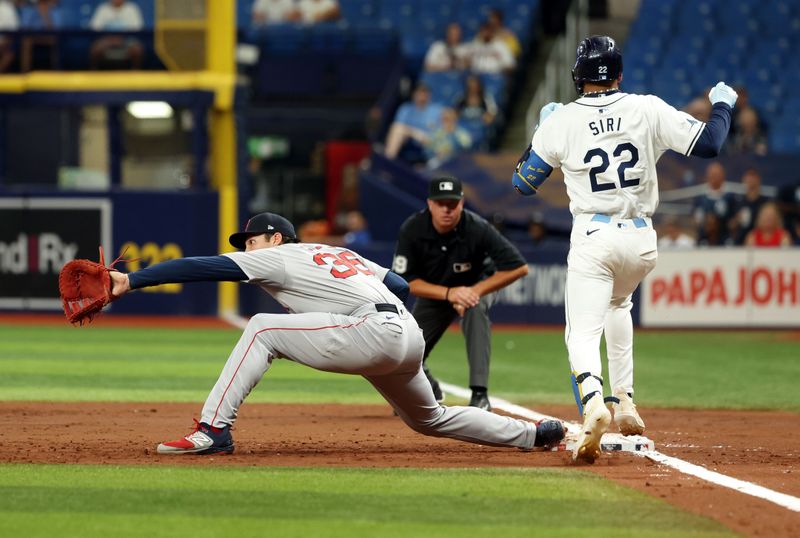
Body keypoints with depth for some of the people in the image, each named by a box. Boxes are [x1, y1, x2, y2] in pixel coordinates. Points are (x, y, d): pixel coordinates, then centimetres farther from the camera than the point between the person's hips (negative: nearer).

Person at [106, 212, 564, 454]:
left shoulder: (279, 257, 8)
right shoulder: (342, 254, 30)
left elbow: (202, 267, 0)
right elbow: (406, 288, 24)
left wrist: (131, 281, -2)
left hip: (375, 332, -9)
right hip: (410, 341, 9)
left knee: (263, 329, -4)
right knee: (430, 420, 30)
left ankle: (214, 430, -14)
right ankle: (533, 433, 30)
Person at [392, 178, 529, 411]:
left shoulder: (477, 229, -32)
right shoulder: (412, 230, -26)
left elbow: (519, 267, -31)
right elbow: (404, 280, -23)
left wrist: (476, 291, -37)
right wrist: (448, 293, -37)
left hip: (479, 285, -2)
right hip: (434, 291, 2)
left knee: (475, 307, -39)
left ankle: (480, 394, -36)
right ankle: (430, 390, 33)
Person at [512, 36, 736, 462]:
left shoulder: (560, 121, -3)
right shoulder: (648, 111, -2)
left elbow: (522, 184, 7)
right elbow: (708, 144, -4)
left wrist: (542, 129, 20)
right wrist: (722, 104, 15)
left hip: (592, 238, -3)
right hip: (641, 239, 3)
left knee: (583, 333, -6)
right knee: (617, 303, 32)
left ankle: (593, 403, -37)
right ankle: (624, 403, 24)